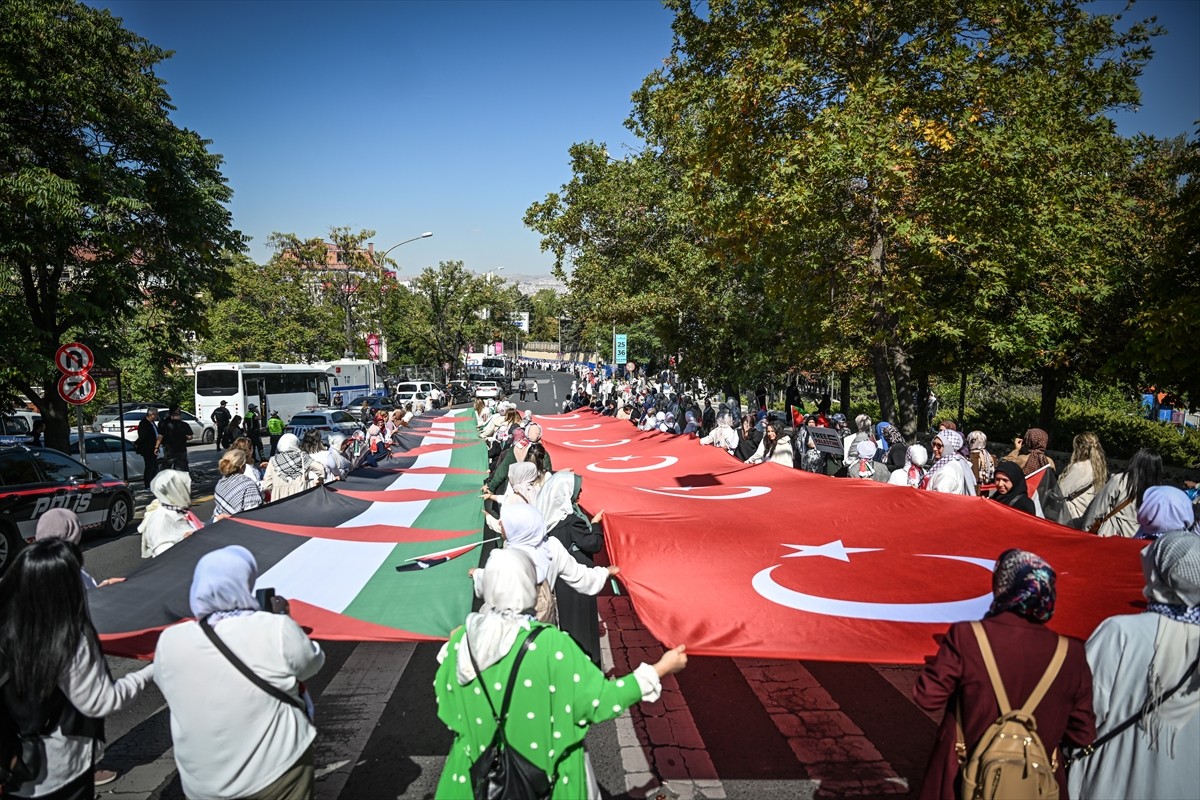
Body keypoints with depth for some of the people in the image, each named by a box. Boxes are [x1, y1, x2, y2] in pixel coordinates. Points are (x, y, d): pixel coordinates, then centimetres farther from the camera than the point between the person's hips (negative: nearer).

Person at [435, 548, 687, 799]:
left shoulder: (463, 639, -13)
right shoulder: (549, 644, -26)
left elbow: (445, 694, 4)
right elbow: (599, 699, -21)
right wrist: (660, 669, -12)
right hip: (545, 776, -3)